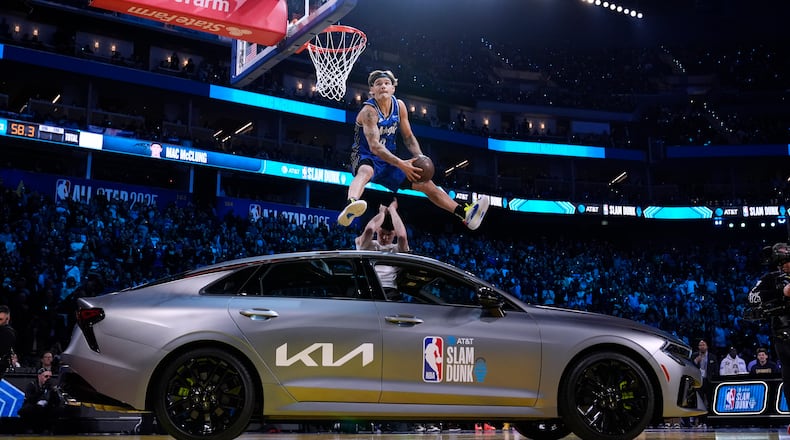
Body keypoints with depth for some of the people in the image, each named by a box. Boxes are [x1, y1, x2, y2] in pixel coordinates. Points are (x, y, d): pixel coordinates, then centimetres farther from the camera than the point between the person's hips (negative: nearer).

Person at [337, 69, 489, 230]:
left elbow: (408, 137, 9)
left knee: (426, 184, 4)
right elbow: (374, 146, -30)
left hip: (389, 161, 8)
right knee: (366, 171, -44)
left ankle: (465, 214, 7)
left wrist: (420, 158, -10)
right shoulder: (369, 111, -20)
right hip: (365, 157, -8)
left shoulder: (399, 106, 1)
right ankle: (350, 206, -73)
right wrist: (401, 164, -39)